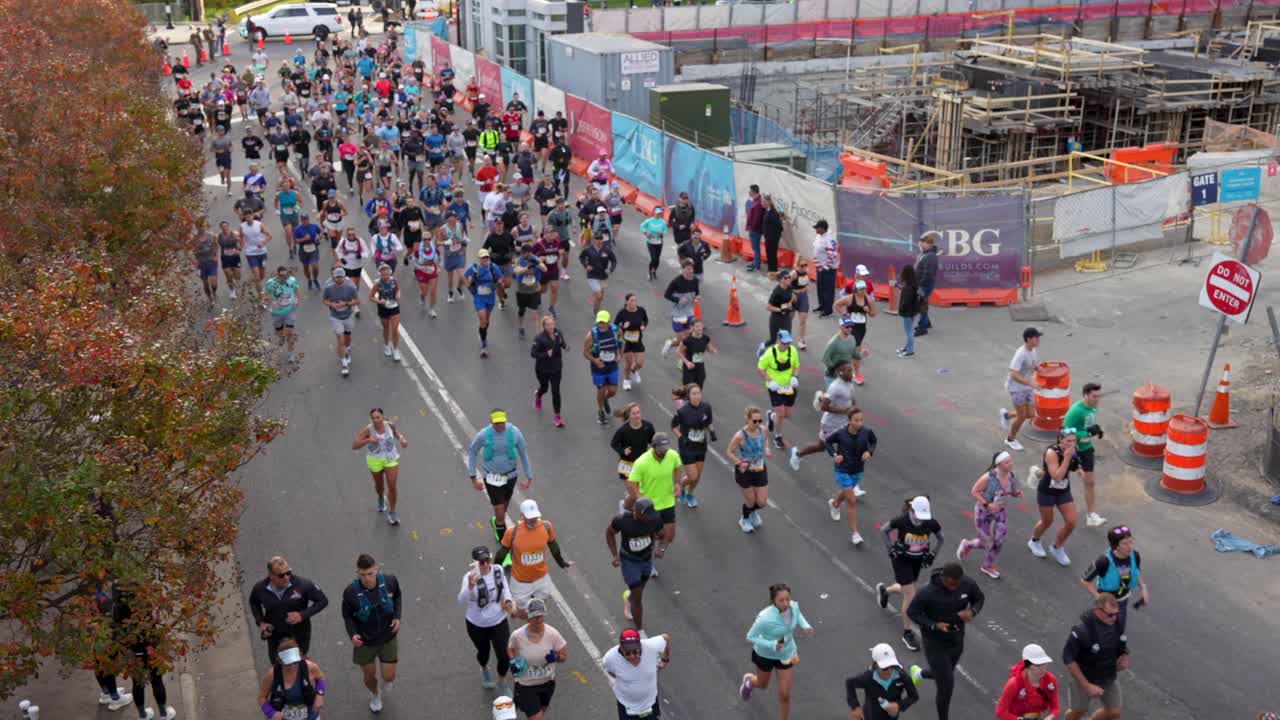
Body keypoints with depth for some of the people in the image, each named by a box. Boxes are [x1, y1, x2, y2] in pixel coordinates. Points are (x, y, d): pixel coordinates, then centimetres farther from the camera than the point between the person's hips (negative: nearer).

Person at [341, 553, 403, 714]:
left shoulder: (389, 581, -23)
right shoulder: (350, 592, -28)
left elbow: (397, 596, 1)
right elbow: (347, 616, -11)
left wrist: (397, 616, -12)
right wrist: (352, 634, -27)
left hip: (387, 638, 1)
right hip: (364, 642, -1)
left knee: (389, 676, 8)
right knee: (370, 675, 19)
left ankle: (388, 681, 49)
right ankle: (375, 695, 56)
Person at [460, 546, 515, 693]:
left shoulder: (498, 570, -14)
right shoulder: (470, 577, -27)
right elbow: (461, 601, -43)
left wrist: (508, 599, -4)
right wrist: (470, 586, -60)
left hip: (499, 622, 2)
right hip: (477, 625, -2)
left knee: (504, 657, -1)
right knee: (483, 652, 22)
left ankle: (502, 682, 31)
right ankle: (484, 670, 59)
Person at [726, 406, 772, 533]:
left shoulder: (762, 429, -12)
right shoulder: (740, 435, -26)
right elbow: (729, 452, -15)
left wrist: (767, 449, -8)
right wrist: (739, 462, -28)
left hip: (760, 470, 4)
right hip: (745, 471, -4)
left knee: (762, 502, 8)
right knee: (750, 500, 11)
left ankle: (753, 511, 47)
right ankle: (745, 520, 45)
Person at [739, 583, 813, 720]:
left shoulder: (793, 606, -23)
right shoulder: (765, 618, -39)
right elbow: (750, 637, -24)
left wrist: (806, 626, -15)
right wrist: (771, 645, -37)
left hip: (786, 654, 3)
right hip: (765, 654, -3)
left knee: (784, 695, 4)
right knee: (762, 685, 27)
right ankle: (749, 680, 64)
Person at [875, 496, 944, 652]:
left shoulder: (931, 523, -18)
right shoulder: (902, 521, -26)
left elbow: (941, 538, 2)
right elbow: (883, 530, -8)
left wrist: (932, 554, -4)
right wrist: (891, 549, -11)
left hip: (917, 560, 4)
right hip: (901, 559, -4)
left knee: (906, 590, 21)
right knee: (911, 595, -7)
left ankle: (883, 590, 56)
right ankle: (907, 633, 8)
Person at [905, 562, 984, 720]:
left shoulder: (968, 584, -20)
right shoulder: (928, 592, -32)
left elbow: (979, 598, 1)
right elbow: (911, 612, -17)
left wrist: (972, 612, -22)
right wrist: (934, 625, -32)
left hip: (956, 641, 6)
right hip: (935, 644, -6)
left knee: (944, 674, 29)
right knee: (947, 686, -1)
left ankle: (919, 674, 64)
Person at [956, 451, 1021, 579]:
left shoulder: (1012, 476, -10)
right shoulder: (988, 477, -28)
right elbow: (974, 491, -19)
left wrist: (1017, 493, -15)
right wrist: (987, 504, -29)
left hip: (1001, 512, 5)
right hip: (984, 512, -5)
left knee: (998, 541, 0)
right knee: (987, 542, 3)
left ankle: (987, 567, 24)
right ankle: (967, 544, 38)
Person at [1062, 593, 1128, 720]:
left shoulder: (1116, 621, -17)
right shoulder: (1082, 630, -34)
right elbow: (1068, 658, -25)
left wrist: (1124, 656, -16)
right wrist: (1086, 685, -24)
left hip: (1110, 676, 4)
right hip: (1085, 678, -4)